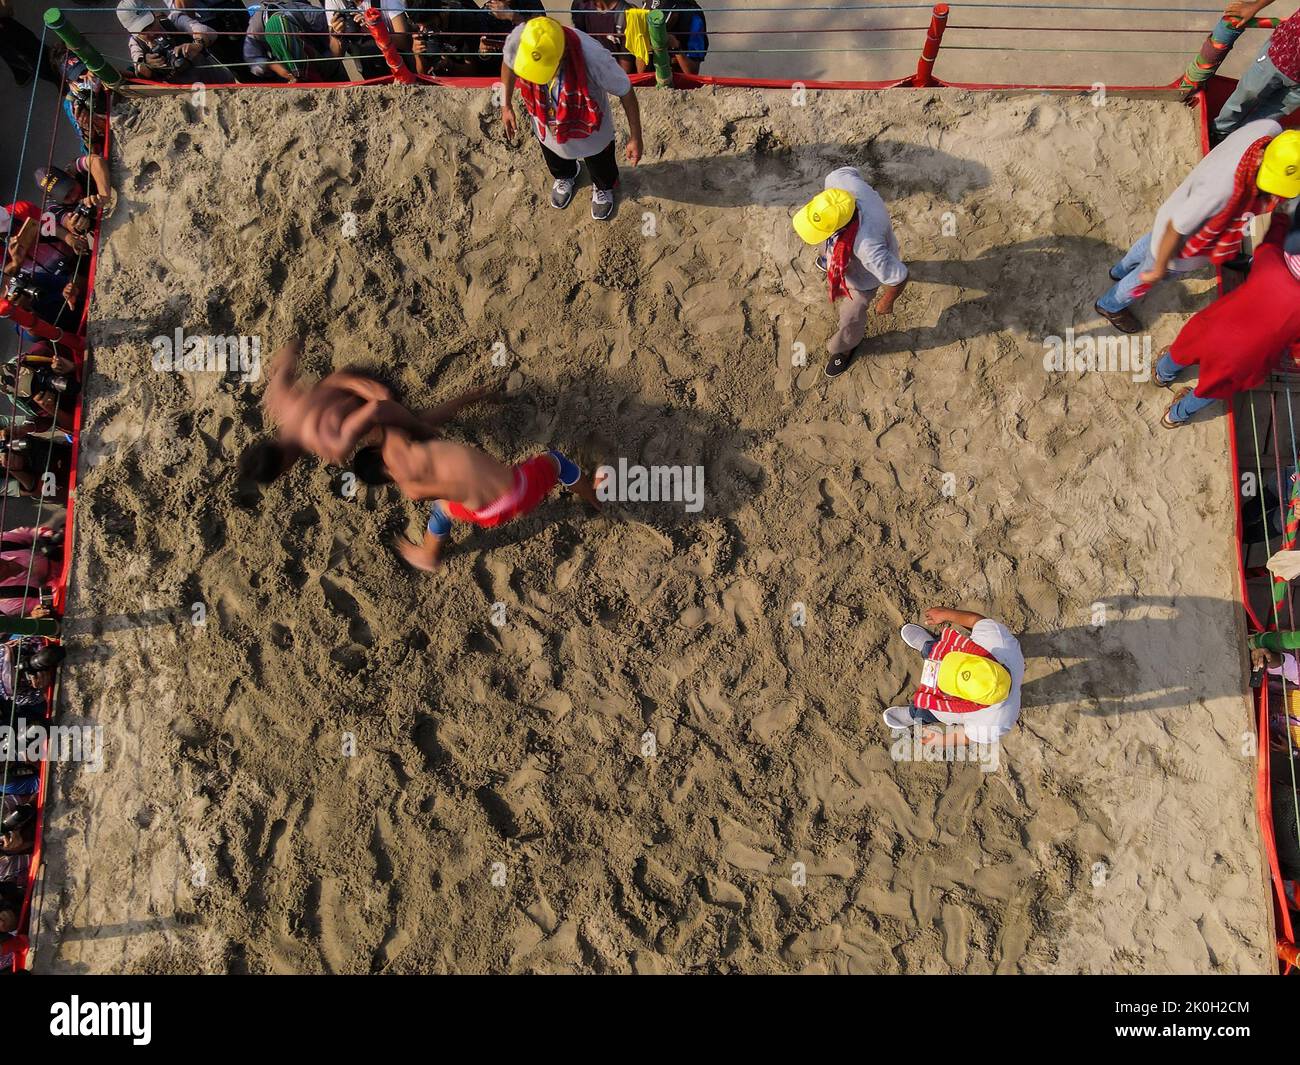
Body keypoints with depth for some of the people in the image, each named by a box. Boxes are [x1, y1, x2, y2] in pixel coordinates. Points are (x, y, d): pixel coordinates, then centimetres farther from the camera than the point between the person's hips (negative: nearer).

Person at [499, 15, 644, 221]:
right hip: (547, 126, 3)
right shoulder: (518, 40, -34)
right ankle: (566, 176, 71)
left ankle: (603, 187, 66)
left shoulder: (594, 57, -44)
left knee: (600, 166, 30)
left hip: (589, 131, -3)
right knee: (556, 162, 35)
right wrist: (506, 105, 3)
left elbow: (626, 92, -26)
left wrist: (635, 137, -16)